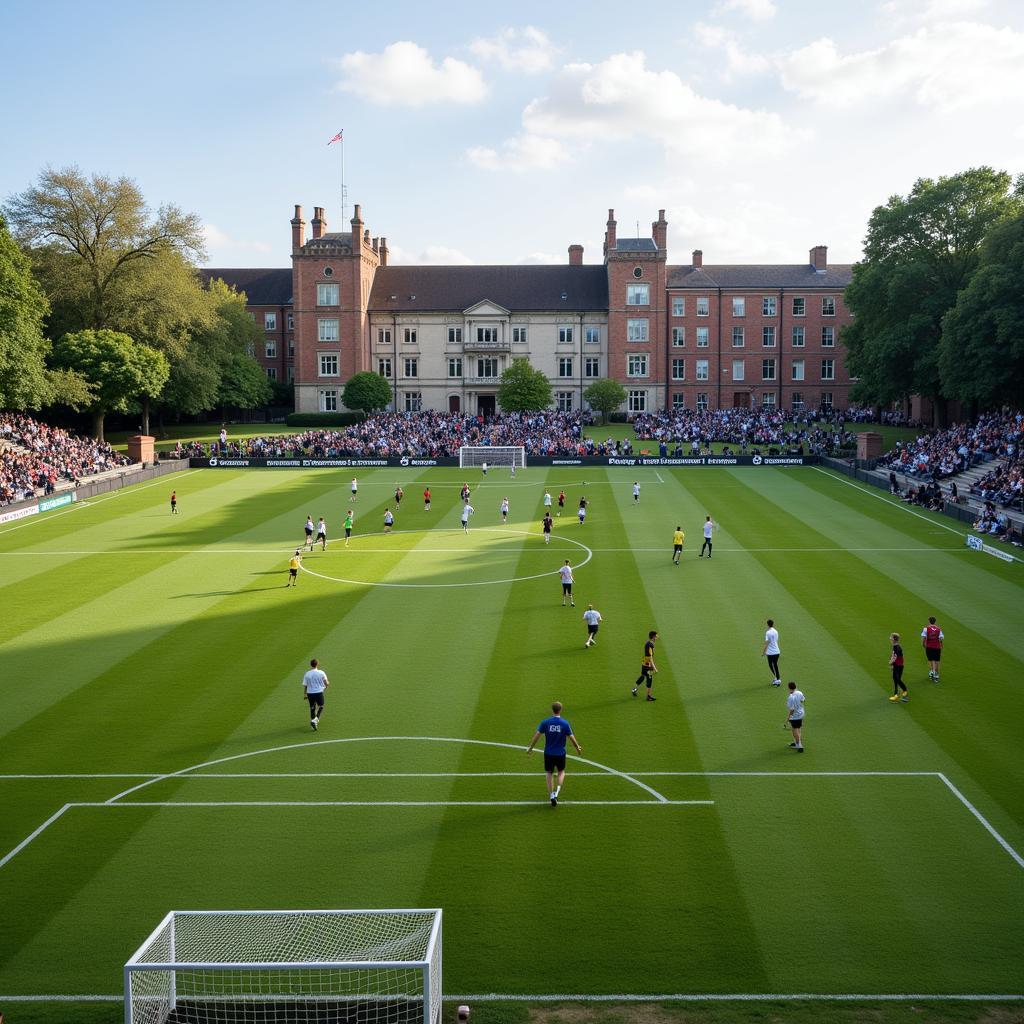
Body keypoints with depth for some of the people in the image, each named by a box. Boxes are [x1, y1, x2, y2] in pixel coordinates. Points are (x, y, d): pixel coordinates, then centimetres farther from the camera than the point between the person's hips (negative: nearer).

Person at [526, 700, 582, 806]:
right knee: (561, 772, 20)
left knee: (549, 774, 14)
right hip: (560, 753, 0)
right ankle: (557, 792, 2)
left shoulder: (545, 722, -9)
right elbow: (572, 737, -4)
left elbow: (537, 735, -6)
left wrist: (530, 748, 7)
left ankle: (551, 796, 13)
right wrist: (578, 748, 14)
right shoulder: (565, 723, -10)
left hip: (548, 753, 0)